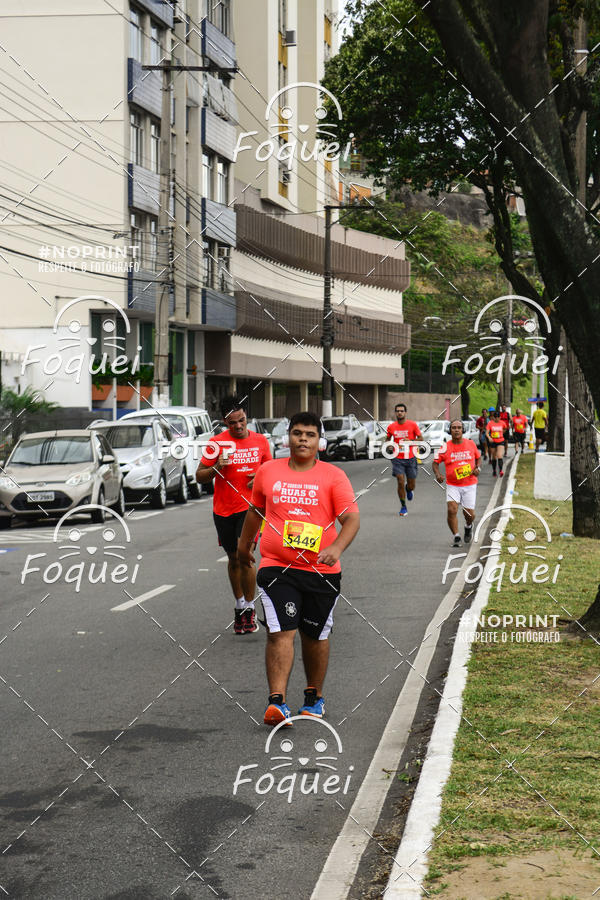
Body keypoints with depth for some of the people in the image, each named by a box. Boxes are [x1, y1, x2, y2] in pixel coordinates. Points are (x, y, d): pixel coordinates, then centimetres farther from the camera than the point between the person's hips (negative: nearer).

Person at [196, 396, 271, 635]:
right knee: (233, 558, 12)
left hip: (249, 507, -1)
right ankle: (239, 606, 27)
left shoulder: (261, 441, 3)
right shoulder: (217, 443, -4)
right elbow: (199, 477, -1)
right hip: (223, 510, 1)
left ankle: (250, 608, 0)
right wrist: (217, 467, -20)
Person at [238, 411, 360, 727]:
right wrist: (244, 544, 34)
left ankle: (314, 698, 29)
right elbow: (256, 509, 24)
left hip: (321, 570, 0)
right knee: (280, 632, -13)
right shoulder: (268, 471, 7)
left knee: (316, 635, 11)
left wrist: (336, 548, -25)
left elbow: (352, 518, -7)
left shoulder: (333, 476, 0)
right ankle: (277, 701, -16)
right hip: (276, 567, 0)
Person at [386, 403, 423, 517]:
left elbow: (421, 438, 0)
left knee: (411, 485, 6)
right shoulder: (391, 427, 2)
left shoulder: (412, 424, -4)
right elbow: (388, 439, 18)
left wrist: (410, 440, -17)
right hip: (398, 459, 0)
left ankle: (409, 489, 45)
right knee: (400, 482, -10)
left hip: (410, 458, 0)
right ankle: (403, 507, 5)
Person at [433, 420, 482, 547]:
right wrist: (437, 474, -15)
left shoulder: (470, 444, 0)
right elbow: (435, 462, 3)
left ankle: (468, 526, 38)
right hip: (452, 485, -1)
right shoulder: (445, 447, -6)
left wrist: (477, 468, -2)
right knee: (452, 510, -18)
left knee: (470, 514, 2)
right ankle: (456, 537, -1)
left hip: (470, 485, 1)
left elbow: (478, 457, 17)